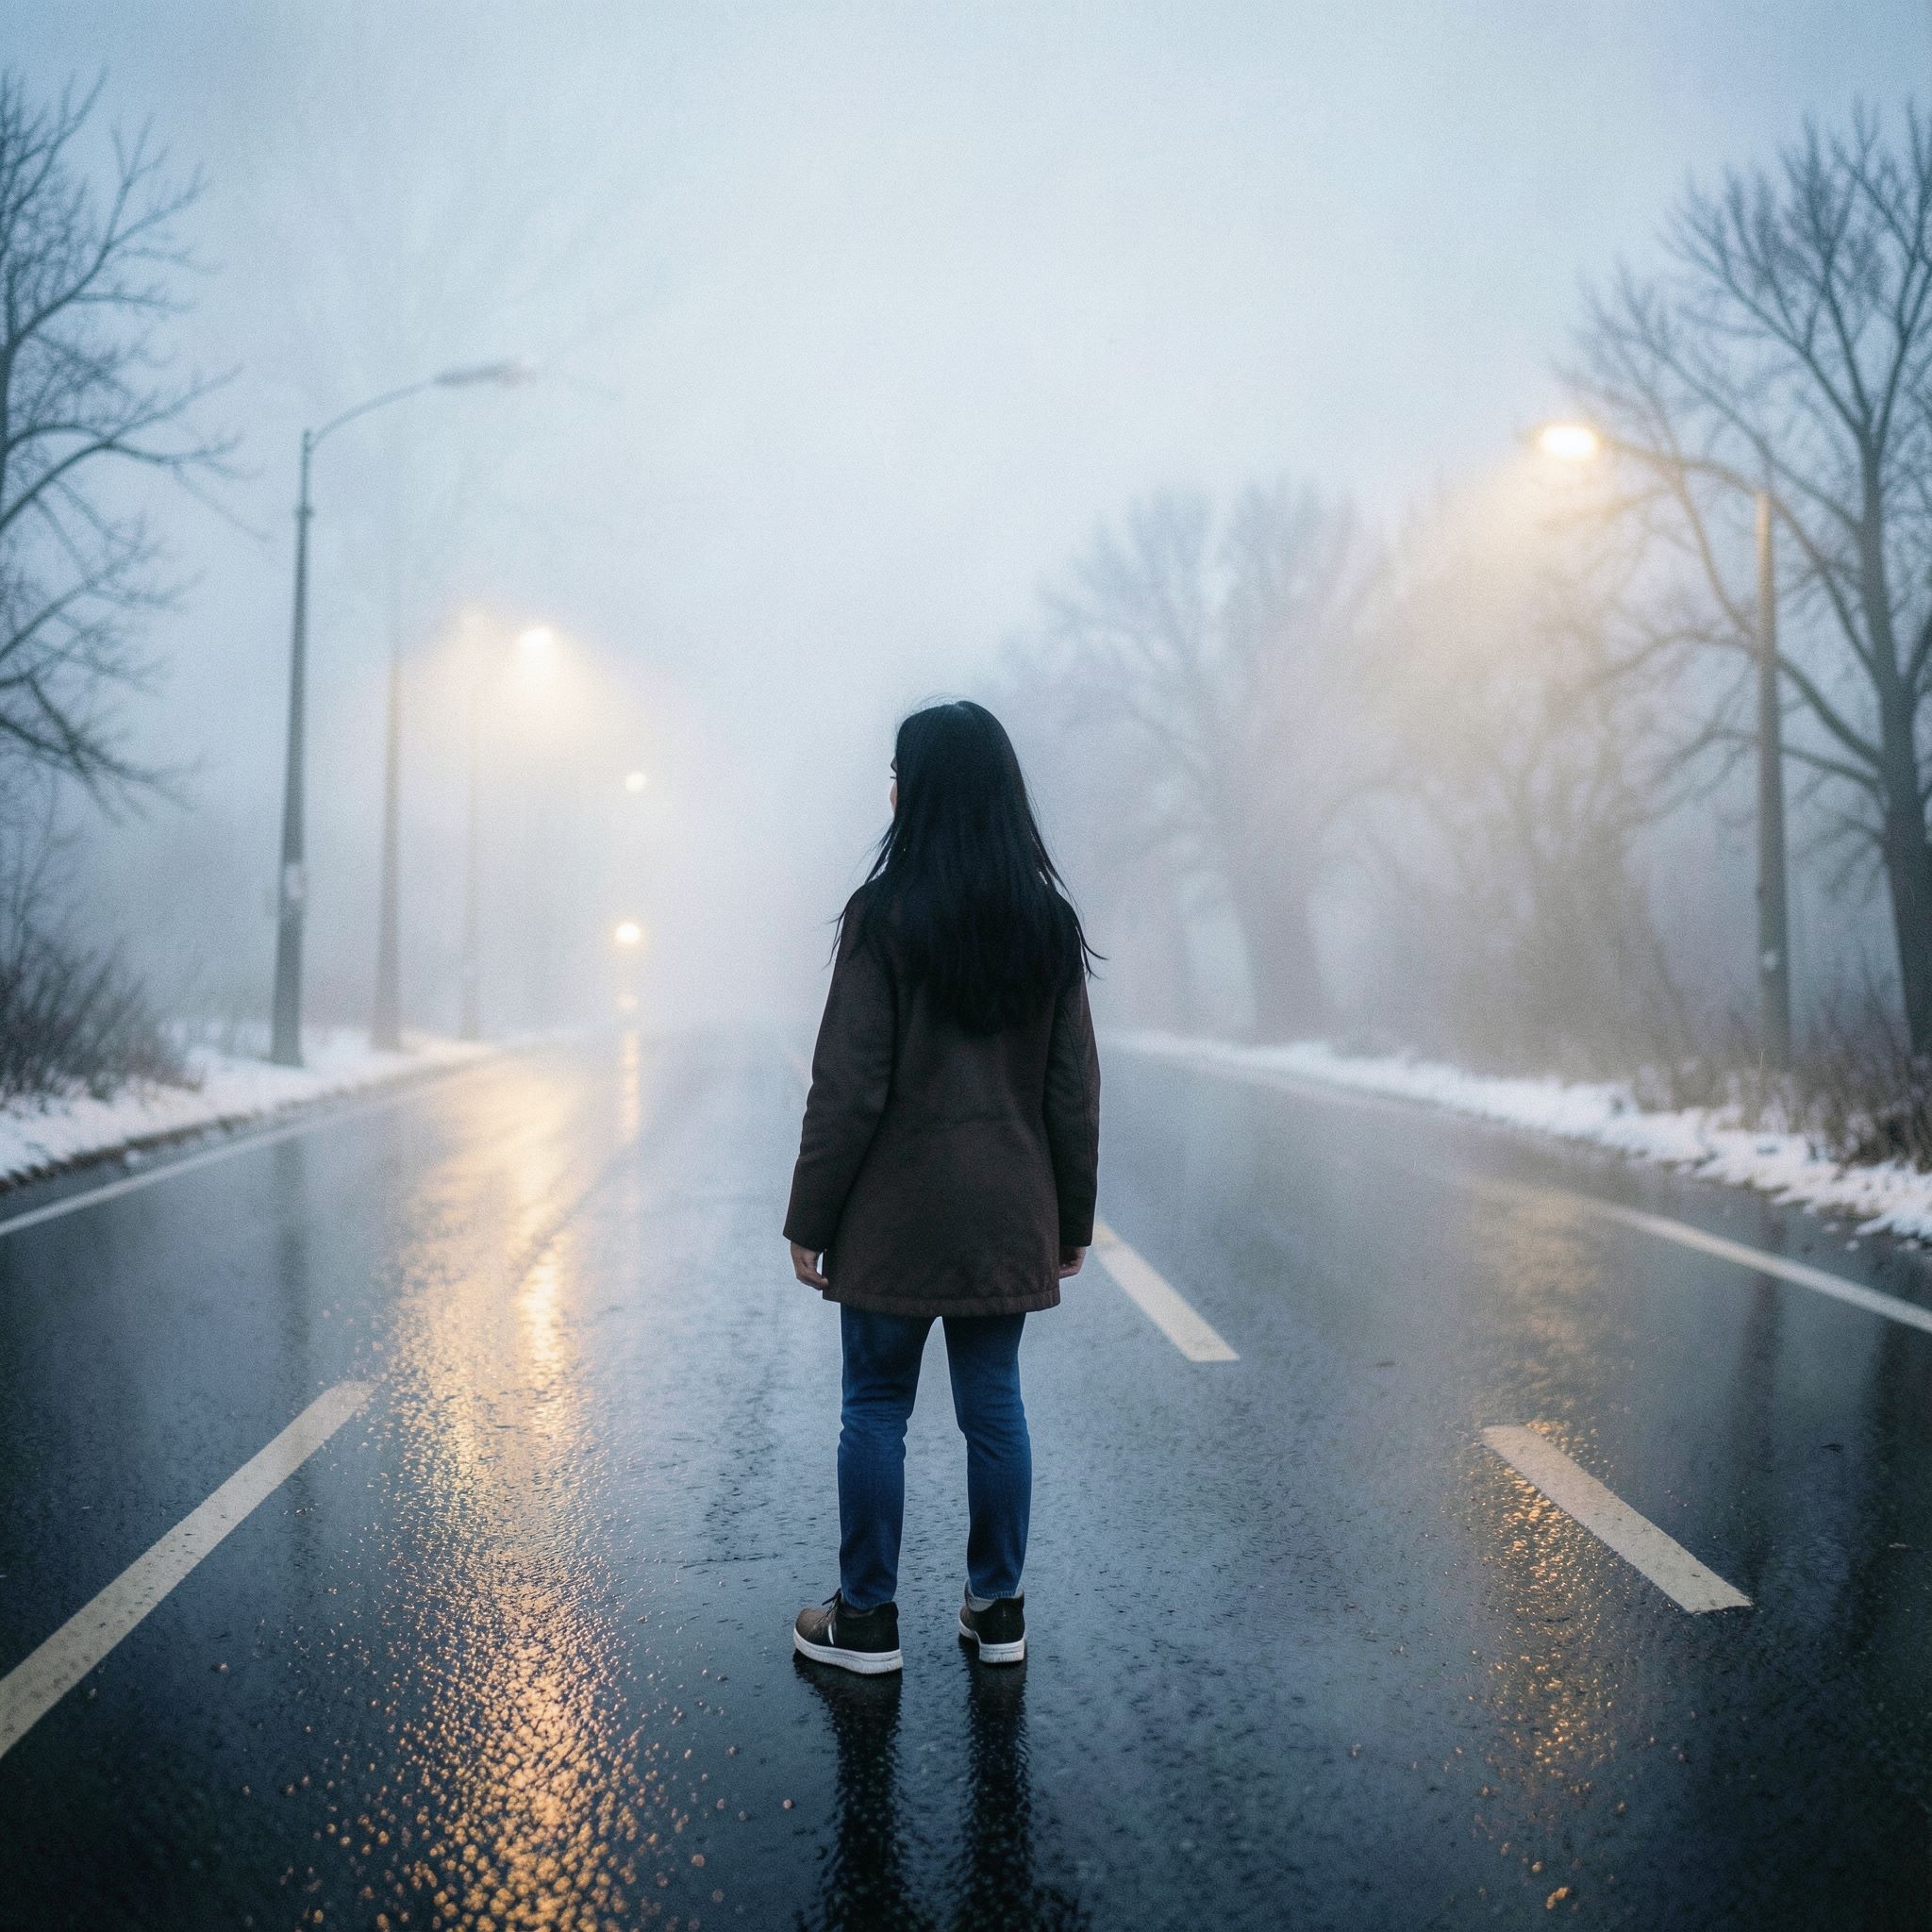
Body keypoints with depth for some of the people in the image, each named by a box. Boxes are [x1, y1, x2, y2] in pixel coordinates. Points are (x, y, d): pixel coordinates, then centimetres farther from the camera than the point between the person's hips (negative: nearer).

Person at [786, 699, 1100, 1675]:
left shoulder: (885, 914, -11)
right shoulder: (1050, 922, 3)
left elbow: (848, 1088, -12)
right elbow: (1073, 1091, 6)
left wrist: (809, 1218, -4)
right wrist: (1072, 1219, 14)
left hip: (896, 1216, -4)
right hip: (1007, 1221, 4)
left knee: (875, 1410, 7)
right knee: (994, 1409, 13)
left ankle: (866, 1618, 16)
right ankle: (997, 1611, 22)